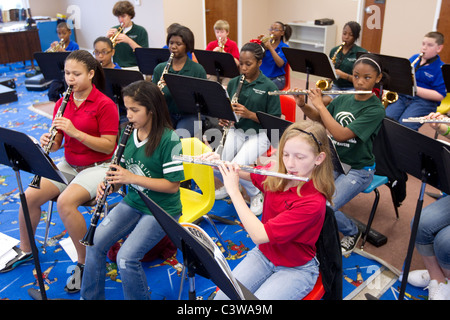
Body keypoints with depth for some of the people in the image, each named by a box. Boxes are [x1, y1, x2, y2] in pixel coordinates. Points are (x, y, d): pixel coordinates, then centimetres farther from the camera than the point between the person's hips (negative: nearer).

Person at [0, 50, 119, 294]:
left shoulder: (105, 105, -14)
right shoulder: (62, 103, 5)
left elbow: (108, 146, -18)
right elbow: (57, 143, 8)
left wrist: (75, 131, -25)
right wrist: (49, 142, -16)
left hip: (97, 167, -6)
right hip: (68, 164, 7)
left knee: (65, 202, -29)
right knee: (29, 196, -7)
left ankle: (84, 262, -9)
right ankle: (25, 250, 20)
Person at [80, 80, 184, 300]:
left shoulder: (168, 139, -19)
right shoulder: (129, 133, 2)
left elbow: (173, 185, -19)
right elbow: (124, 171, 12)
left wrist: (132, 178, -24)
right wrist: (110, 183, -11)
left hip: (161, 209, -6)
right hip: (132, 202, 7)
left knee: (126, 258, -18)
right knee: (94, 243, -3)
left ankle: (140, 298, 10)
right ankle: (90, 296, 19)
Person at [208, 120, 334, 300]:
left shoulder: (314, 202, -30)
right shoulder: (276, 173, -10)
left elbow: (259, 235, -32)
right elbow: (248, 174, 12)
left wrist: (233, 190, -28)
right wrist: (219, 162, -8)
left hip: (297, 269, -5)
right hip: (263, 253, 5)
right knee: (222, 297, -12)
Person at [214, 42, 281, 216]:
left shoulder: (269, 87, -8)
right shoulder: (233, 83, 6)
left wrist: (250, 114, -21)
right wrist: (224, 118, -9)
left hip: (259, 134, -5)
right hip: (236, 130, 5)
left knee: (237, 165, -28)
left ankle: (256, 194, 4)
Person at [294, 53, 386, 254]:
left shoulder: (375, 109, -16)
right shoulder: (343, 99, 3)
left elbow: (341, 134, -27)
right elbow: (318, 118, 18)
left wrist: (319, 104, -20)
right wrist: (302, 104, -1)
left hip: (358, 170, -5)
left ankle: (352, 233, 8)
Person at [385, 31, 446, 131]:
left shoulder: (441, 68, -2)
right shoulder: (414, 58, 15)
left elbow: (440, 95, -9)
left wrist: (415, 89, -17)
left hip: (424, 101, -4)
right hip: (402, 96, 5)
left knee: (404, 126, -30)